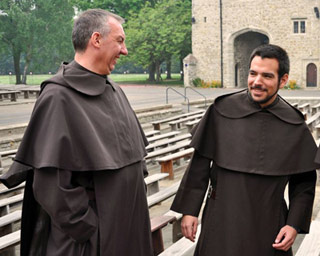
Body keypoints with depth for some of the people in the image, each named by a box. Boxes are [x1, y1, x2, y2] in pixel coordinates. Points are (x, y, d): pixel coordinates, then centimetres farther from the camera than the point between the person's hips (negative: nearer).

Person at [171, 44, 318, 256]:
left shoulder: (295, 126, -3)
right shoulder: (221, 111, -7)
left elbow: (304, 182, 5)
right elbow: (200, 163, -1)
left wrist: (294, 224, -3)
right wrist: (189, 209, -1)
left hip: (268, 224, 1)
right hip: (222, 219, -1)